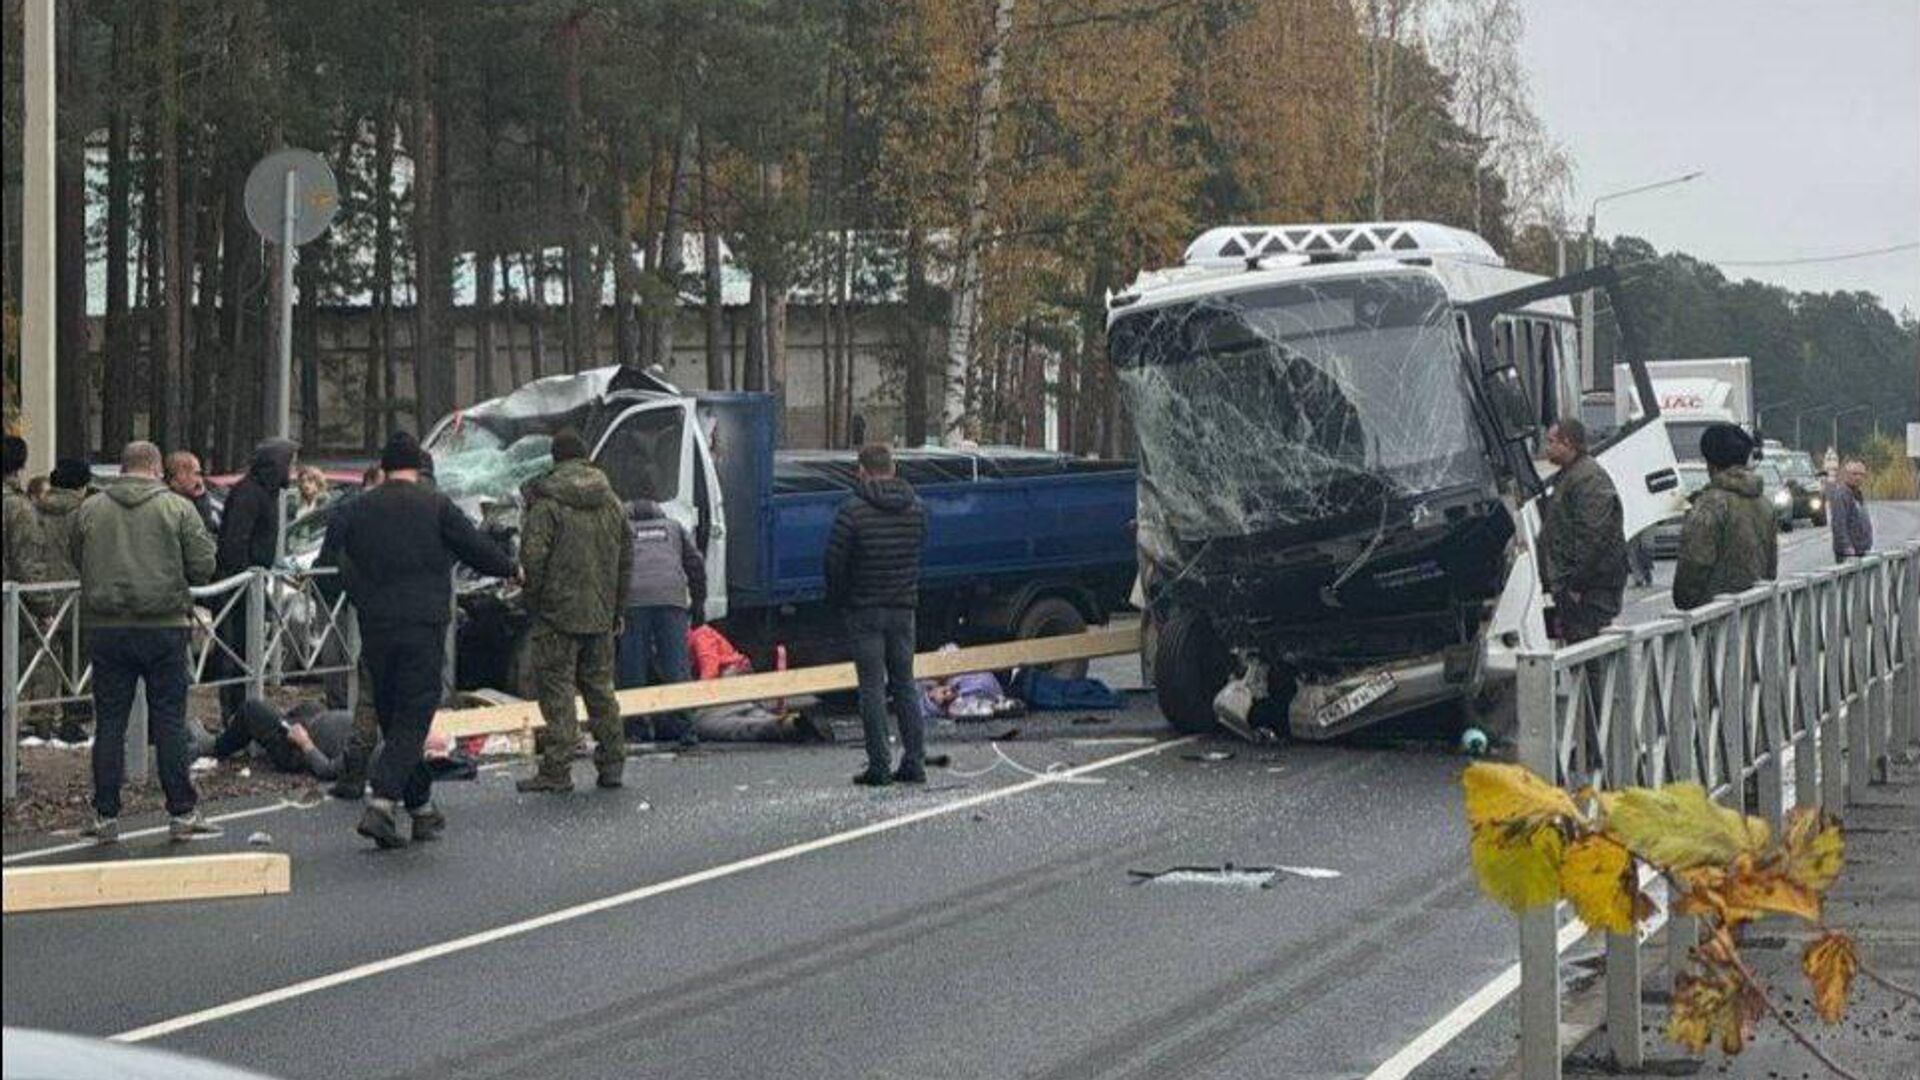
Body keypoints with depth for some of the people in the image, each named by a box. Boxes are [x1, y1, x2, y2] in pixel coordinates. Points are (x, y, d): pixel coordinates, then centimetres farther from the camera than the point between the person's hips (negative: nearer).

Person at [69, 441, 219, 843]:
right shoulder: (178, 509, -4)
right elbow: (203, 568, -3)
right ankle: (182, 813, 5)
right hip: (164, 626, -2)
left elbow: (78, 562, 14)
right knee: (169, 721, 3)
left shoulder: (88, 511, 3)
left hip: (105, 628, 2)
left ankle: (105, 816, 8)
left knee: (109, 722, 6)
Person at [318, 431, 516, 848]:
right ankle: (380, 805, -20)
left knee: (393, 717, 14)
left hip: (375, 630, 4)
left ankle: (422, 809, 21)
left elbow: (328, 564, 7)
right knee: (412, 719, -3)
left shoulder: (355, 510, 8)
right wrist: (510, 569, 19)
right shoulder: (436, 506, -2)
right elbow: (478, 549, 2)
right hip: (423, 626, -4)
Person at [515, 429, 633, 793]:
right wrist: (617, 610, 20)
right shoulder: (610, 502, 10)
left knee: (557, 689, -3)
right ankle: (612, 762, 15)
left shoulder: (546, 503, -9)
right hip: (601, 614, 6)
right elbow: (626, 558, 14)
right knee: (600, 688, 14)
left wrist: (532, 600, -2)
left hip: (558, 615, -6)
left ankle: (557, 770, -6)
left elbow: (533, 557, -15)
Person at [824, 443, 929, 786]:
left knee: (872, 687, -1)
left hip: (865, 609, -4)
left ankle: (878, 766, -3)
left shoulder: (853, 511, -13)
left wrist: (838, 599, 6)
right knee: (905, 684, 12)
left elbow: (834, 561, -9)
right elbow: (919, 552, 11)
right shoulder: (916, 507, 3)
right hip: (904, 607, 4)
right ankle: (914, 761, 10)